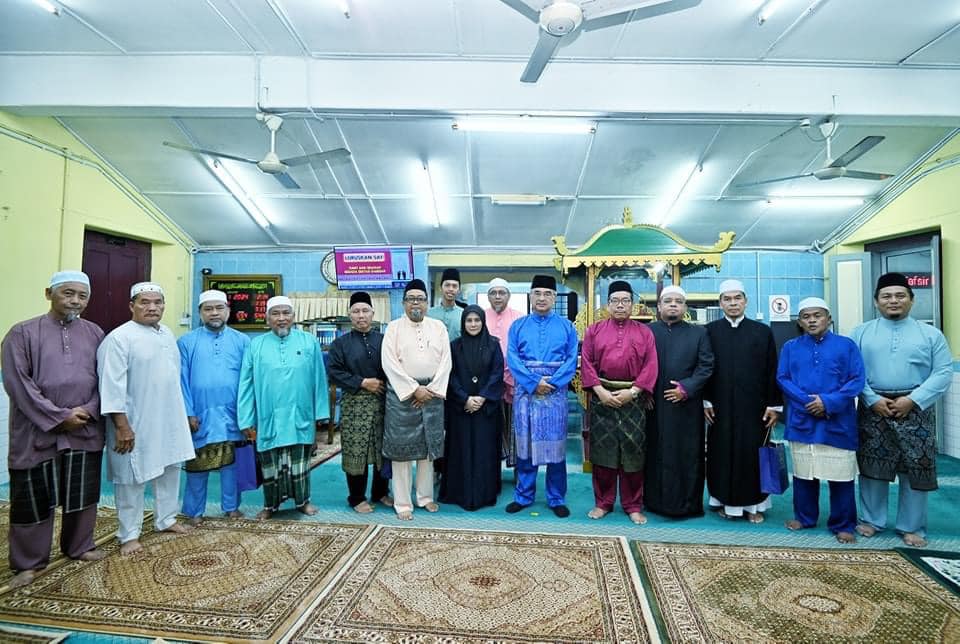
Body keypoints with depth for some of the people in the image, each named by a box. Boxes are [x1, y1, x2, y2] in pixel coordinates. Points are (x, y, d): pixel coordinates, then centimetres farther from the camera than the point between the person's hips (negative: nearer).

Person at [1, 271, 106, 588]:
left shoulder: (95, 333, 6)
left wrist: (88, 411, -10)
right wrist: (58, 417, -14)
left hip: (85, 431, 3)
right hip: (37, 432, -2)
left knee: (83, 493, 12)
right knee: (34, 498, 8)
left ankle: (79, 546, 31)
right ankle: (28, 562, 25)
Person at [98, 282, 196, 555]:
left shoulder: (167, 334, 8)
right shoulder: (119, 338, -15)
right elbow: (112, 385, -18)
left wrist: (184, 414, 15)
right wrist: (122, 426, -21)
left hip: (169, 419, 7)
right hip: (136, 424, -7)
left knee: (170, 469, 17)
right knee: (133, 478, 6)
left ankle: (166, 519, 35)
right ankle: (129, 534, 22)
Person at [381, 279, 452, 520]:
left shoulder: (438, 326, 8)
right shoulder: (394, 327, 0)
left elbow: (445, 361, 2)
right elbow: (390, 363, -8)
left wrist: (431, 389, -8)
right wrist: (414, 389, -13)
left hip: (432, 392, 3)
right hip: (402, 393, -2)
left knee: (428, 445, 10)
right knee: (401, 446, 2)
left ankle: (426, 496, 24)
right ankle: (403, 503, 12)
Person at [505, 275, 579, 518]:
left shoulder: (566, 326, 6)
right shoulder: (518, 326, 7)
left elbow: (572, 360, -2)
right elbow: (512, 359, -3)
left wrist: (552, 383, -15)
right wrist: (533, 383, -15)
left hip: (555, 393, 0)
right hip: (525, 392, 1)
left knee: (555, 445, 5)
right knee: (525, 444, 7)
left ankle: (557, 499, 18)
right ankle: (523, 496, 21)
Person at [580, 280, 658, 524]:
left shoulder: (644, 332, 6)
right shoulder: (594, 330, 6)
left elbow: (650, 366, -1)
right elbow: (586, 363, 0)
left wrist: (632, 391, -12)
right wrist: (600, 390, -11)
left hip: (634, 399, 0)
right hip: (602, 397, 0)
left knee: (633, 452, 5)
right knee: (602, 451, 6)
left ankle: (633, 506, 19)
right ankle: (603, 503, 19)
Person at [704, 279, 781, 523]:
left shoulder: (763, 331, 3)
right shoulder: (710, 331, 1)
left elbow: (772, 371, 2)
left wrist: (773, 405, -1)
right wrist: (705, 401, -4)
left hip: (754, 407, 0)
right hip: (720, 407, 0)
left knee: (753, 454, 7)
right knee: (723, 454, 7)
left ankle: (753, 504, 21)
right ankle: (725, 500, 21)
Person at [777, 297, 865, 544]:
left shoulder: (846, 345, 1)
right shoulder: (790, 347, 7)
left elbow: (857, 380, -5)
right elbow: (782, 379, 0)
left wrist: (829, 402, -15)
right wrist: (808, 402, -13)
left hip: (838, 423, -2)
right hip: (802, 421, 2)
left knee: (841, 476, 4)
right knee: (803, 474, 12)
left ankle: (843, 525, 20)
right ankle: (804, 517, 28)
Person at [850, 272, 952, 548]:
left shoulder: (931, 334, 5)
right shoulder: (861, 333, 4)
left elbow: (943, 372, -2)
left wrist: (913, 400, -13)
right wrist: (873, 399, -12)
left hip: (915, 411, 0)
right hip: (873, 410, 0)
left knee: (916, 470, 6)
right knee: (872, 467, 8)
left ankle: (911, 527, 24)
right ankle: (871, 519, 25)